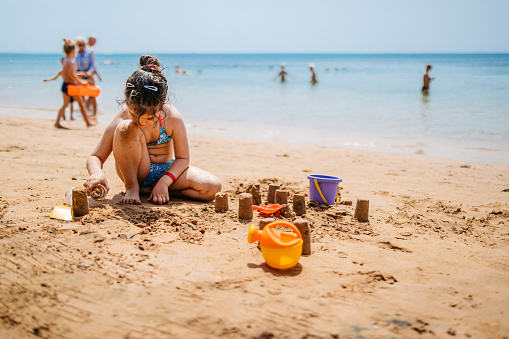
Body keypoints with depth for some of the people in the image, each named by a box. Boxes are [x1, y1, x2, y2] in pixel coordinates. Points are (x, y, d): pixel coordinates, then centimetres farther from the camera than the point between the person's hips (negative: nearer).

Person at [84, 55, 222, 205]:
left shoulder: (173, 118, -21)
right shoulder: (121, 119, -22)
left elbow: (182, 158, -11)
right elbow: (95, 157, -13)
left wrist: (164, 182, -27)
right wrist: (97, 173, -38)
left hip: (166, 170, 2)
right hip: (136, 172, -2)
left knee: (212, 187, -23)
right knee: (126, 129, -33)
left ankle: (150, 189, -7)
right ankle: (131, 187, -14)